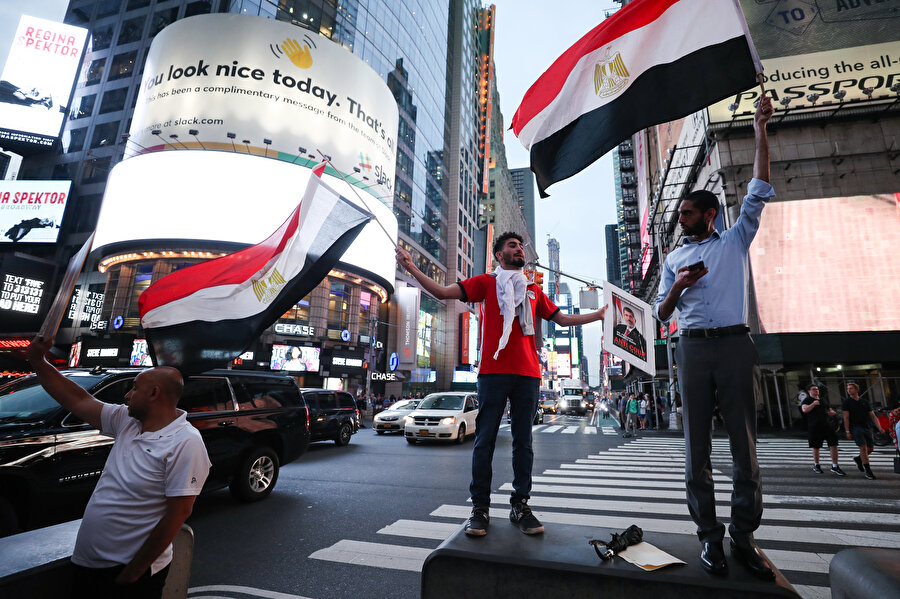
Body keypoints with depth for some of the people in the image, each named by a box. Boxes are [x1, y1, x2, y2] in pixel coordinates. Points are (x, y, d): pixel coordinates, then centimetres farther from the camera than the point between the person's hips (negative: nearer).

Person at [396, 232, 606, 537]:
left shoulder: (533, 290, 22)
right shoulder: (486, 282, 12)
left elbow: (563, 319, 27)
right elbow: (442, 292, 2)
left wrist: (600, 314, 26)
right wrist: (412, 269, -8)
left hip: (528, 374, 4)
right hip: (494, 371, -3)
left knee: (523, 440, 5)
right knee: (485, 440, -3)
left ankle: (520, 505, 15)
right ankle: (480, 508, 6)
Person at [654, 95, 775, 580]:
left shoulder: (736, 241, 16)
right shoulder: (674, 258, 19)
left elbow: (758, 190, 7)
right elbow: (661, 314, 15)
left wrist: (760, 131, 5)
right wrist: (678, 286, -4)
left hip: (735, 344, -1)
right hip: (693, 348, 2)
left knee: (744, 441, 0)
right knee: (697, 443, 0)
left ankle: (744, 536, 10)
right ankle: (709, 535, 9)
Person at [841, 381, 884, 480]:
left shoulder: (865, 402, 12)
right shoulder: (846, 402, 1)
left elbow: (873, 416, 11)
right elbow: (846, 417, -4)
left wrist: (879, 428, -4)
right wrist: (847, 432, -11)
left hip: (866, 427, 5)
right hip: (855, 427, -5)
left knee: (870, 448, 4)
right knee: (863, 447, -13)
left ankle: (858, 459, 32)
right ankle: (868, 471, -7)